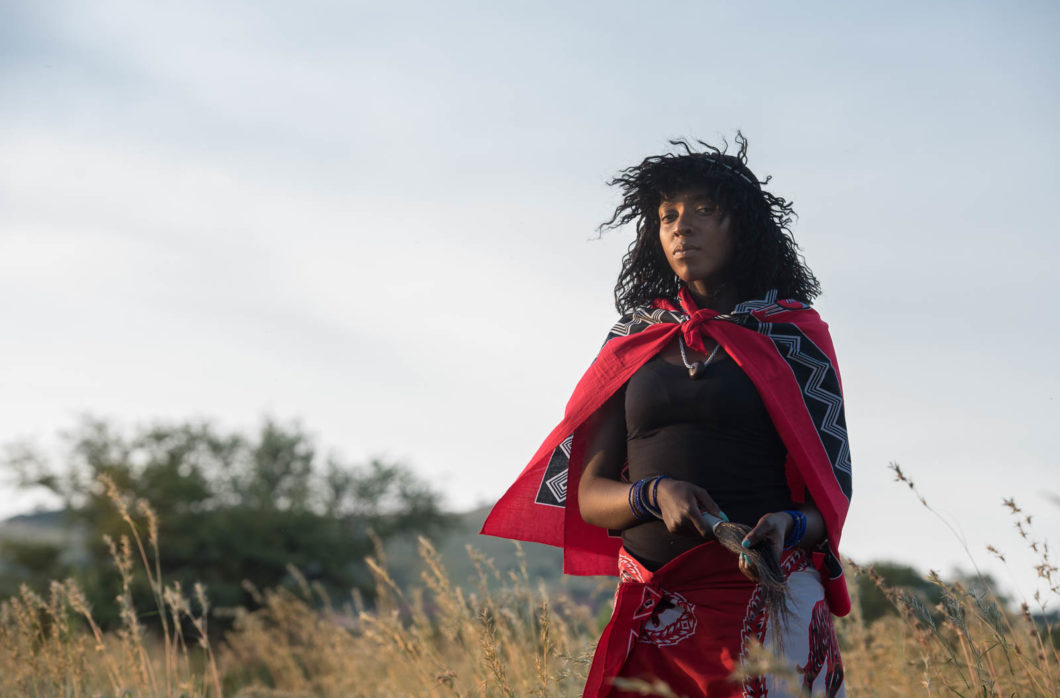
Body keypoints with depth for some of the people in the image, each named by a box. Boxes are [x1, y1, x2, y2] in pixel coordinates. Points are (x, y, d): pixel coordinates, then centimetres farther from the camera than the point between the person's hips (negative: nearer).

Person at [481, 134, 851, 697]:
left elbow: (832, 489, 3)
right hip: (651, 609, 3)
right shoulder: (633, 344, 14)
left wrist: (787, 525, -19)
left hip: (763, 593, -2)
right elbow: (590, 494, 10)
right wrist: (655, 494, -11)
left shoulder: (791, 335, 5)